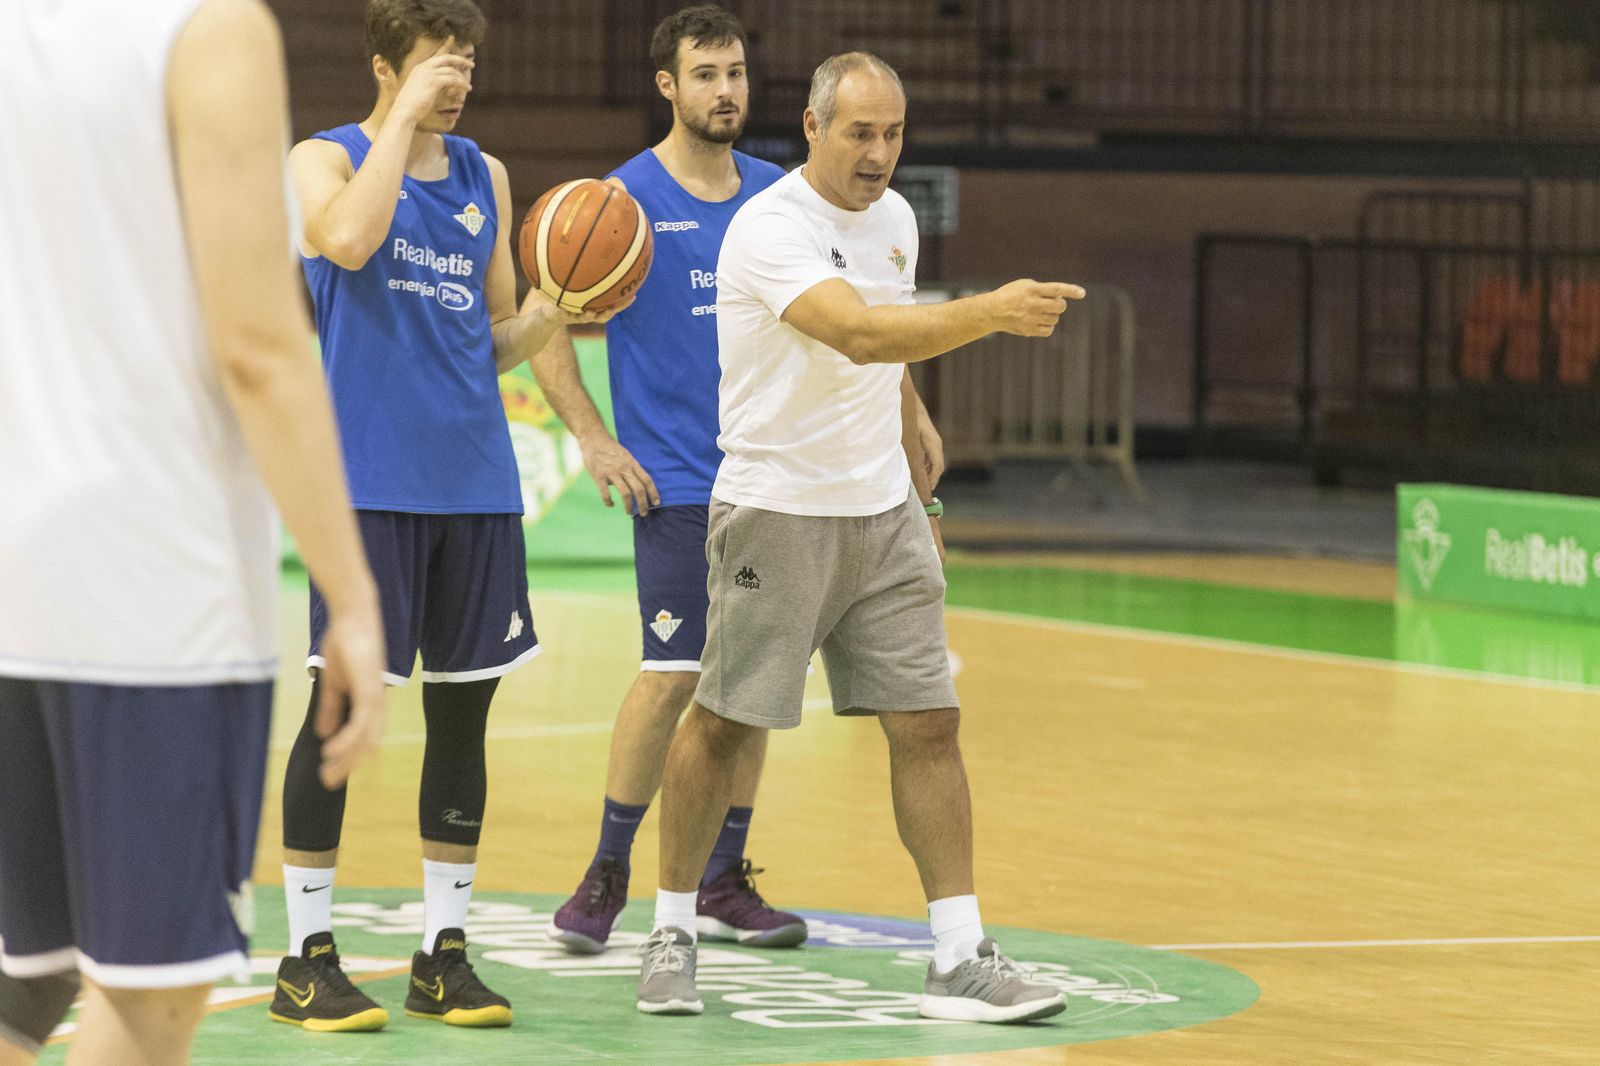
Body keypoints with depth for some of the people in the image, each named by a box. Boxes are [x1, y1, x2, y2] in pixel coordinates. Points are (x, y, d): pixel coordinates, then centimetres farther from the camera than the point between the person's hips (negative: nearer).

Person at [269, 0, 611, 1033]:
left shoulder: (486, 176, 14)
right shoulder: (326, 159, -2)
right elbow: (350, 240, -26)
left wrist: (555, 310, -4)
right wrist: (405, 116, -19)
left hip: (475, 476, 6)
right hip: (368, 476, -5)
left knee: (464, 708, 7)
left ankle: (445, 954, 14)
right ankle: (308, 957, 3)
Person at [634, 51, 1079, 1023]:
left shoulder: (894, 217, 8)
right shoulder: (770, 229, -18)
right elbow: (859, 334, -34)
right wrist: (990, 312, -43)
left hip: (882, 511, 6)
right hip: (778, 512, -6)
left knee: (927, 723, 0)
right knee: (724, 723, 2)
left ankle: (961, 960, 1)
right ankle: (673, 935, 18)